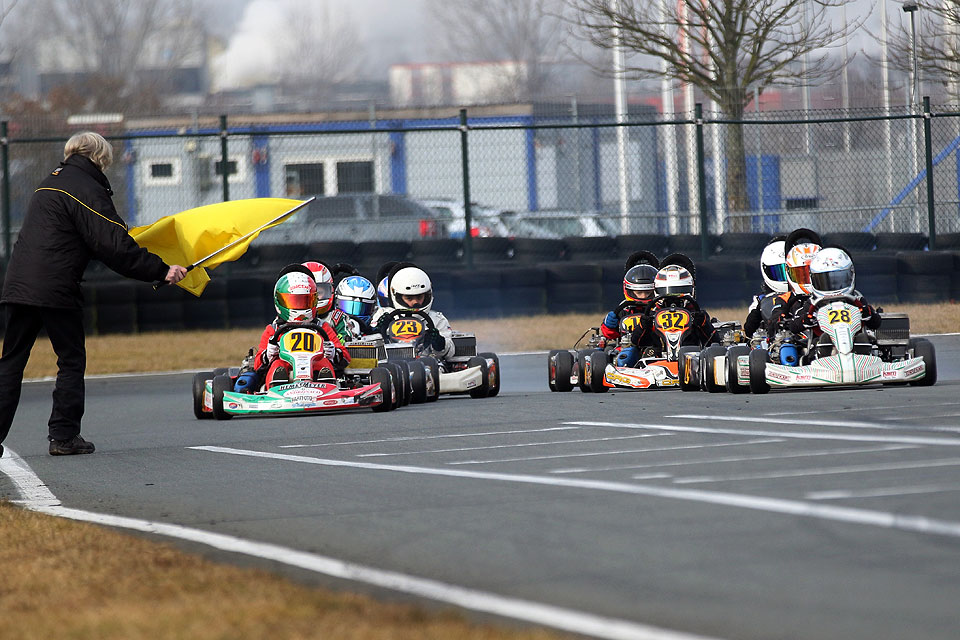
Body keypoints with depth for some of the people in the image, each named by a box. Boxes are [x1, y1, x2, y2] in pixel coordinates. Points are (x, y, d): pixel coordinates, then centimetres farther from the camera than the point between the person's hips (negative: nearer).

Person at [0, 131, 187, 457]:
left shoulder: (51, 182, 21)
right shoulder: (87, 188, -6)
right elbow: (113, 245, -13)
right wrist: (160, 270, -11)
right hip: (55, 289, -7)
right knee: (71, 360, 5)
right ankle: (64, 436, 3)